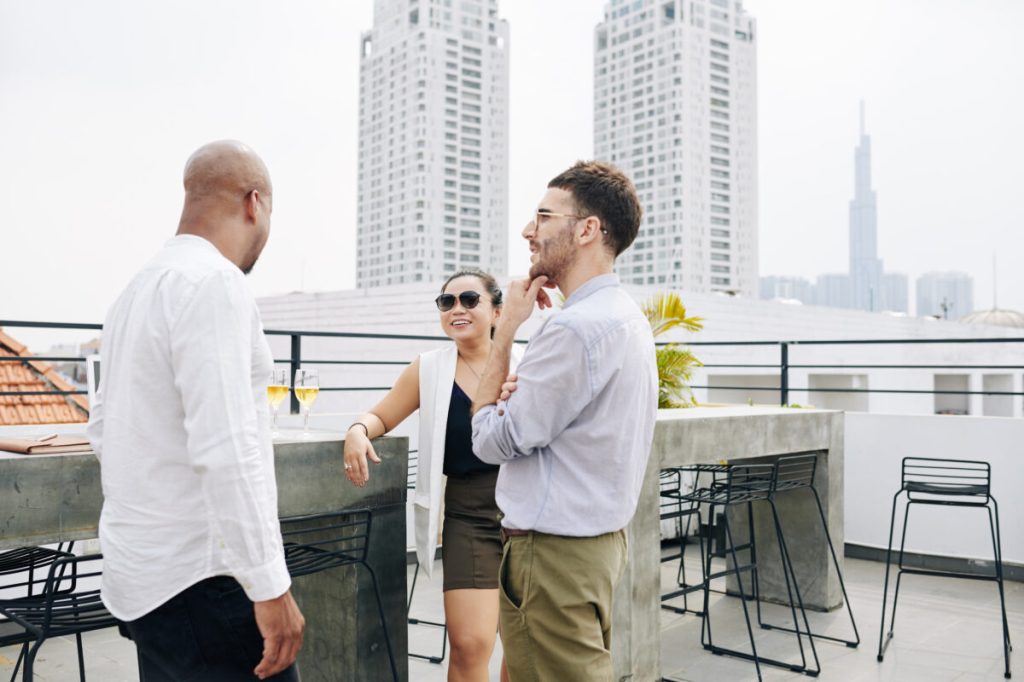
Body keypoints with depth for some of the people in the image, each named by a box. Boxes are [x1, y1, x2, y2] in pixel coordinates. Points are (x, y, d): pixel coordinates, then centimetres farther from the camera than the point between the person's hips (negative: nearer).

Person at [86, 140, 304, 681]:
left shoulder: (139, 287, 12)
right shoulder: (215, 282, -17)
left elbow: (103, 429, 19)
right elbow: (226, 449, -25)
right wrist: (270, 585, -20)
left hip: (141, 574, 9)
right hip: (201, 577, -9)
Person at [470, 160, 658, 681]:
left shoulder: (576, 327, -22)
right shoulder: (626, 316, 11)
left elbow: (491, 441, -14)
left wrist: (505, 329, -9)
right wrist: (519, 396, -7)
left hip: (555, 554, -10)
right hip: (599, 537, 10)